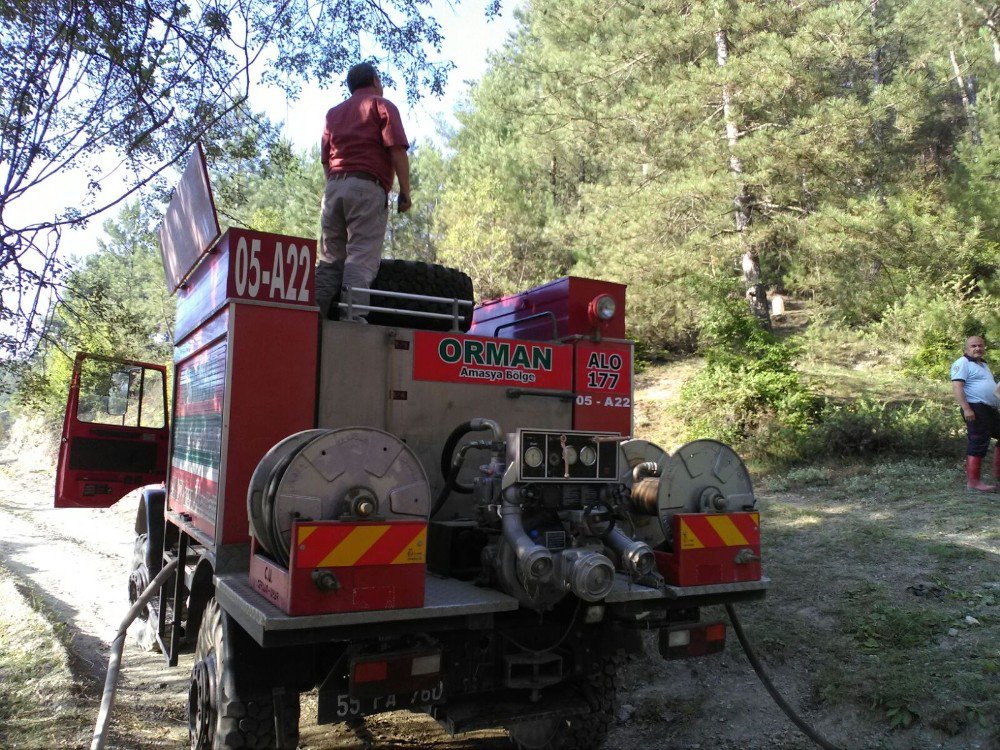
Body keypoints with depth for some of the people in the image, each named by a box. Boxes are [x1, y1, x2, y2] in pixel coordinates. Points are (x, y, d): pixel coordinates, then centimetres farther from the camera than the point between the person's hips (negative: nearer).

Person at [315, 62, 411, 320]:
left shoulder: (334, 112, 27)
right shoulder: (382, 105, 9)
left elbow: (325, 158, 23)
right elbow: (397, 149, -4)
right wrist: (405, 191, -5)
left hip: (334, 186, 6)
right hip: (367, 187, -5)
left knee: (330, 257, 5)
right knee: (362, 256, -14)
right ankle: (353, 312, -27)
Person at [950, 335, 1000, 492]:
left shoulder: (983, 364, 22)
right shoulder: (962, 363, -8)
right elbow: (957, 387, -18)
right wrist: (966, 409, -26)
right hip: (975, 409, -10)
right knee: (978, 444, -9)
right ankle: (973, 481, -5)